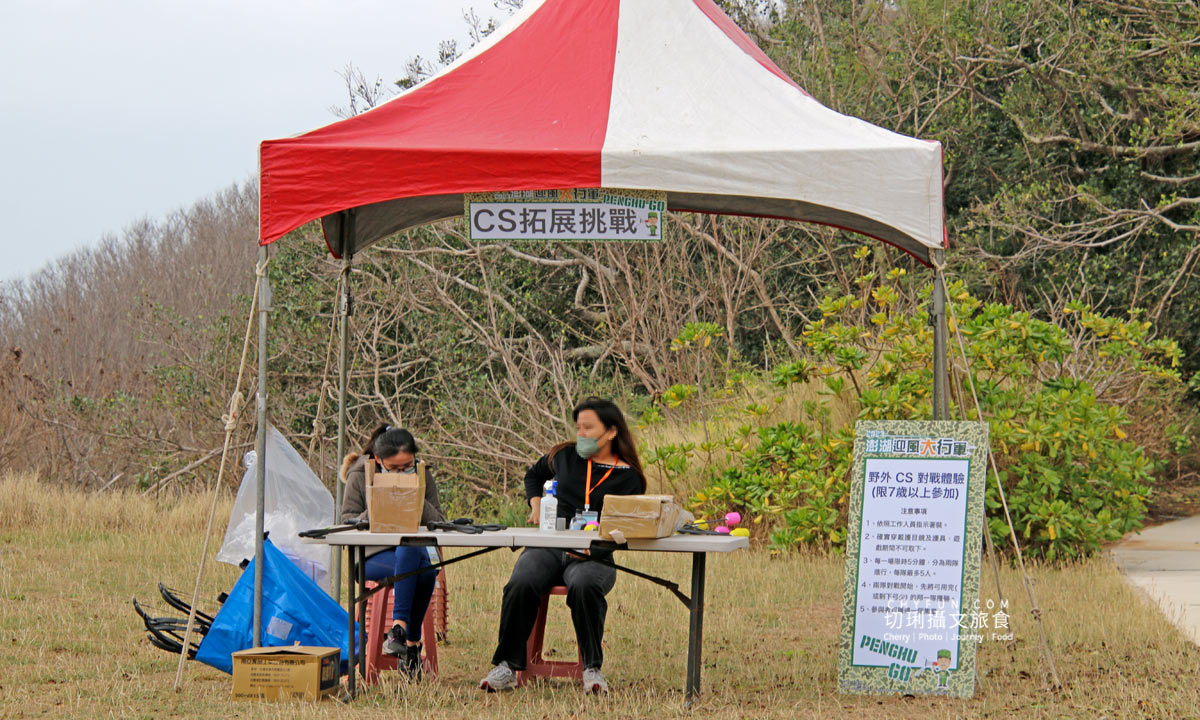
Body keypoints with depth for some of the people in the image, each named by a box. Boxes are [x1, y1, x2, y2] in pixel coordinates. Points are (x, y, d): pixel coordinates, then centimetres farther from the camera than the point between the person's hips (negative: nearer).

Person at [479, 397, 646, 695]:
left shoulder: (628, 477, 4)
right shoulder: (565, 457, 15)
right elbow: (534, 475, 37)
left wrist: (590, 546, -20)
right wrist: (536, 505, 18)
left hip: (595, 556, -3)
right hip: (547, 546, 3)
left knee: (584, 586, -38)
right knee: (521, 584, -30)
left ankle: (592, 668, -25)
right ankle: (507, 667, -24)